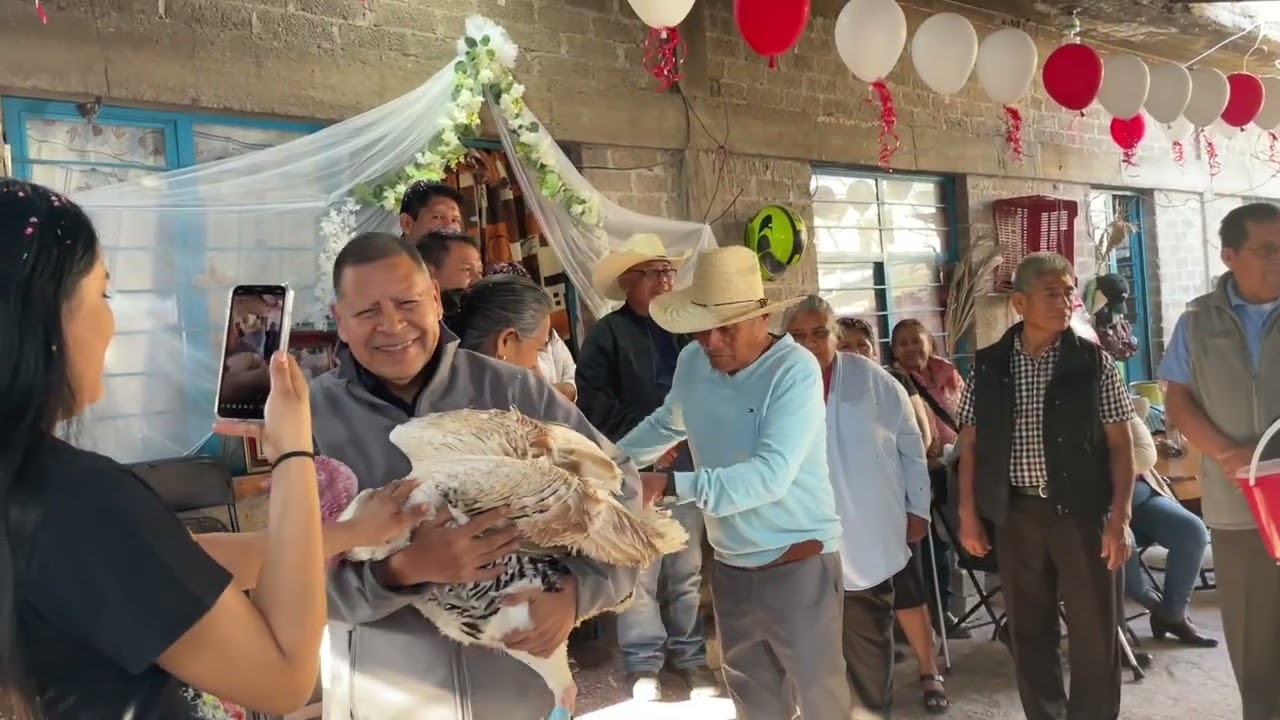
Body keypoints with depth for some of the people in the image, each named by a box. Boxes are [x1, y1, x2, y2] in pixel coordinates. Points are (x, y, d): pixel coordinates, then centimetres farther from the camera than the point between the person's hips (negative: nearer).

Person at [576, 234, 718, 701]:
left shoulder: (685, 329, 12)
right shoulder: (607, 334, -1)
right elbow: (592, 400, -9)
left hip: (685, 465, 4)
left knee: (687, 567, 12)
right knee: (639, 570, 1)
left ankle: (688, 653, 26)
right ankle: (643, 662, 16)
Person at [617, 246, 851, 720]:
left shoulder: (795, 370, -20)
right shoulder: (691, 362, -3)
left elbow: (771, 474, -30)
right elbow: (667, 424, 18)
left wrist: (672, 485, -36)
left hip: (797, 560, -6)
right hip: (730, 563, 6)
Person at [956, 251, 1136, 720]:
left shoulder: (1093, 361, -2)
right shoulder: (988, 365, 1)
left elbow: (1120, 443, -2)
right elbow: (970, 443, 5)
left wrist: (1119, 518, -9)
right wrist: (969, 514, 2)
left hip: (1082, 510, -1)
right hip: (1015, 514, 2)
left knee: (1095, 630, 6)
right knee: (1028, 628, 12)